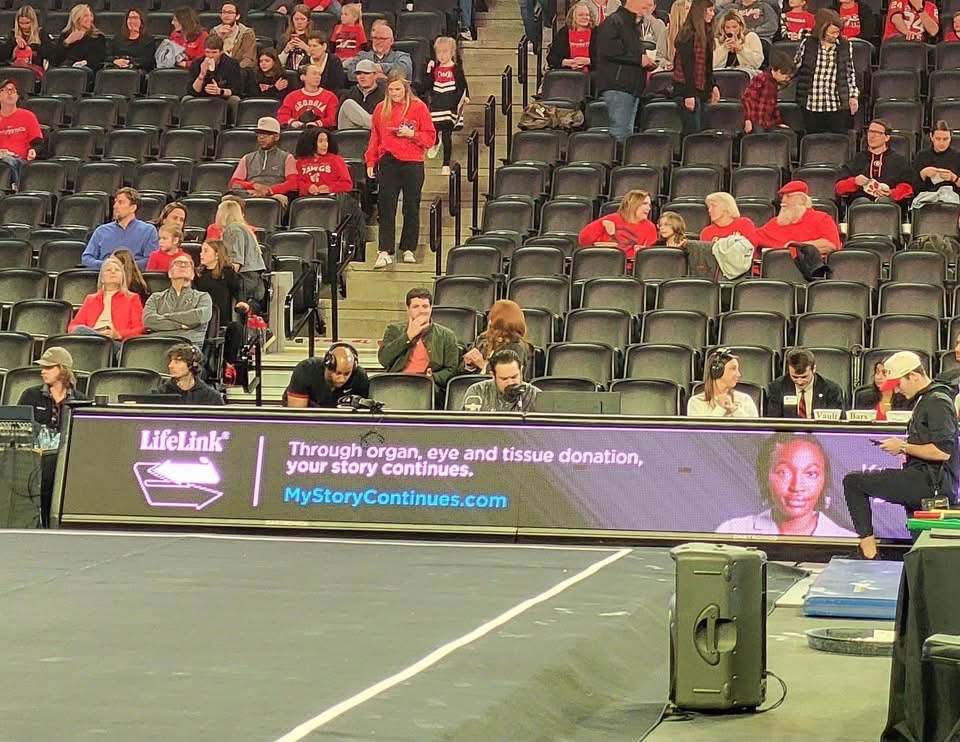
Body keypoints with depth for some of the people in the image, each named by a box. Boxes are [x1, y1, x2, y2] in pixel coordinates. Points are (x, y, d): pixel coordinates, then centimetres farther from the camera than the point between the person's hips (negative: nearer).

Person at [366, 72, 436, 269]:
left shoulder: (418, 107, 0)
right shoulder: (381, 109, 9)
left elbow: (430, 137, 1)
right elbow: (375, 137, 14)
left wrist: (412, 134, -14)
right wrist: (370, 162, 9)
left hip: (412, 163, -2)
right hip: (388, 162, 2)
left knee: (411, 208, 4)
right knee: (386, 208, -4)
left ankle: (408, 250, 15)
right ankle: (385, 252, -6)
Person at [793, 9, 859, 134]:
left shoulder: (845, 46, 3)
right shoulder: (807, 44, -2)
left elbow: (850, 73, 13)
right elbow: (794, 68, 10)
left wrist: (854, 95, 8)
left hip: (838, 105, 1)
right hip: (812, 106, -1)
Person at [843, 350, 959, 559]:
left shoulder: (938, 401, -11)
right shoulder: (925, 400, 21)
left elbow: (943, 451, -22)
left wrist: (904, 447, -11)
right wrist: (904, 447, 11)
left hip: (931, 482, -11)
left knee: (853, 482, -10)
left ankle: (869, 554, -11)